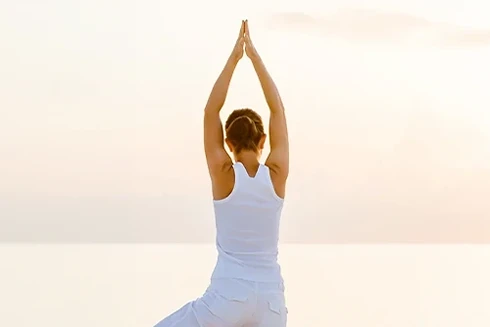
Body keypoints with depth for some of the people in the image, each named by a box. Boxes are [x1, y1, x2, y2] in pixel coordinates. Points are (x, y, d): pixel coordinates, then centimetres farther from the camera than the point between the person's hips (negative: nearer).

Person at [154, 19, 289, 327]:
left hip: (227, 297, -3)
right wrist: (254, 54, 9)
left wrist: (234, 58, 2)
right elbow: (278, 110, 6)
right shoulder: (277, 175, -3)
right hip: (270, 300, 3)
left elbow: (211, 111, 0)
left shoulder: (224, 174, -8)